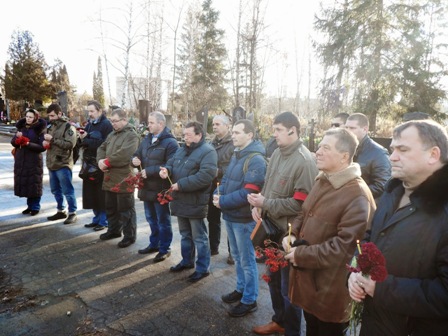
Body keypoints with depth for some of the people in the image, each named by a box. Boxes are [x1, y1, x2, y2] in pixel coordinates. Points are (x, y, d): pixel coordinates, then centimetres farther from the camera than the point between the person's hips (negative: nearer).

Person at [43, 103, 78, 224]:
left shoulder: (68, 127, -8)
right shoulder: (51, 126, 16)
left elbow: (70, 144, -20)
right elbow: (48, 142, 26)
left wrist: (52, 139, -20)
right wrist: (45, 142, 2)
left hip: (63, 164, -8)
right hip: (51, 164, 8)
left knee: (67, 190, -2)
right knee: (55, 190, 16)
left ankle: (72, 213, 7)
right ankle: (61, 211, 28)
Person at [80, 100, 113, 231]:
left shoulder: (106, 124, -10)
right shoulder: (89, 124, 16)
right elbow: (84, 142, 20)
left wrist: (87, 139, -12)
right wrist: (82, 138, -2)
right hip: (89, 163, 8)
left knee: (102, 194, -1)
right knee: (91, 193, 12)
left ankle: (103, 221, 11)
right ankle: (96, 218, 25)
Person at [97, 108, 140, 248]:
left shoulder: (132, 135, -13)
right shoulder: (112, 134, 17)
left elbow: (124, 154, -25)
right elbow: (101, 148, 13)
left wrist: (107, 162, -17)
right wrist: (101, 160, -8)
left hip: (123, 180, -9)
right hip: (110, 178, 9)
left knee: (126, 210, 2)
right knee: (111, 207, 21)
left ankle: (129, 236, 14)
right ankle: (114, 230, 38)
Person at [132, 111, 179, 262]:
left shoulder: (170, 142, -16)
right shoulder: (146, 139, 10)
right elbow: (137, 155, 18)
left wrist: (149, 171, -23)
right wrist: (135, 160, -7)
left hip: (161, 189, -8)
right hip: (147, 187, 8)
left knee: (163, 220, 7)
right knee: (151, 218, 20)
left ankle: (164, 249, 20)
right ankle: (154, 244, 37)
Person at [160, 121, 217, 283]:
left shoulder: (208, 151, -16)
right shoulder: (181, 150, 12)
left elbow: (205, 176, -27)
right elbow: (171, 163, 17)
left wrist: (181, 184, -24)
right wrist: (166, 170, -9)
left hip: (195, 202, -8)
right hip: (181, 200, 8)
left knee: (199, 237, 4)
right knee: (185, 234, 21)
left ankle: (203, 268, 17)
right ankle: (187, 261, 38)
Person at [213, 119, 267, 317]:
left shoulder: (256, 160, -20)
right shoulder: (236, 155, 10)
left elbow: (248, 193, -26)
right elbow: (226, 179, 16)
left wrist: (222, 202, -18)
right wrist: (218, 194, -5)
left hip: (244, 219, -9)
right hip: (230, 215, 9)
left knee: (247, 260, 6)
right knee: (237, 256, 22)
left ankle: (250, 300, 23)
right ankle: (241, 289, 40)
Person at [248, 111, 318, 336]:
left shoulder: (304, 161, -20)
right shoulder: (277, 154, 3)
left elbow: (300, 203, -23)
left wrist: (265, 204, -21)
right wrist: (258, 205, -3)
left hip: (289, 232, -8)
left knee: (288, 287, 10)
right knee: (274, 279, 24)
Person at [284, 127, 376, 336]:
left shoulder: (357, 195, -23)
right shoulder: (322, 181, 5)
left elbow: (344, 246, -27)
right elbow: (305, 214, 16)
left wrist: (301, 255, -22)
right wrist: (293, 234, -3)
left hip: (331, 291, -8)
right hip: (308, 279, 8)